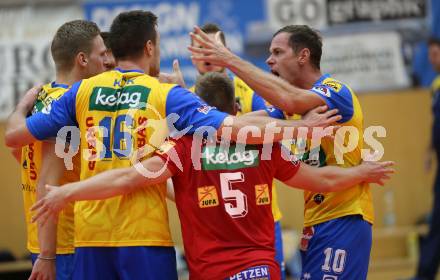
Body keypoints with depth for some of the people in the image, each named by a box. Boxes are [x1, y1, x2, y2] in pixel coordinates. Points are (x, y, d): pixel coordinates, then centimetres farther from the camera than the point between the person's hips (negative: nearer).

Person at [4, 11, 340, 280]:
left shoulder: (83, 91, 7)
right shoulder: (165, 95, -1)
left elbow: (14, 134, 10)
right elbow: (231, 128, -10)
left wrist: (25, 102, 33)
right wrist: (300, 126, -3)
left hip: (90, 232, 3)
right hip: (144, 234, -3)